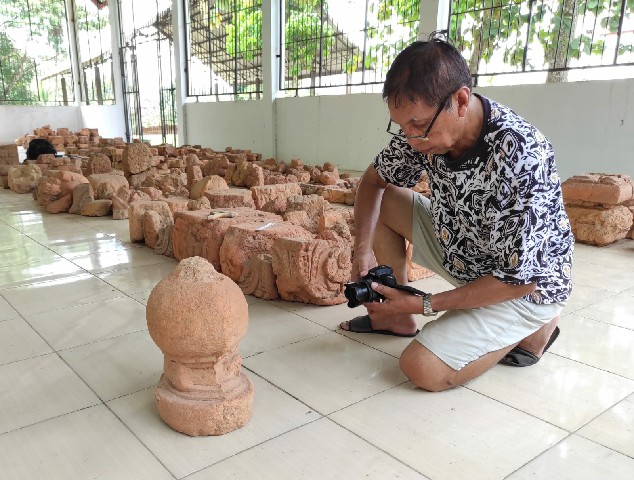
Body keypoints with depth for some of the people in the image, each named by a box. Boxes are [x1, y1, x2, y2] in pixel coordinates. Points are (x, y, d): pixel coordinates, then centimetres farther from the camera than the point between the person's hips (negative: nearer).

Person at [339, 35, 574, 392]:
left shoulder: (520, 158, -36)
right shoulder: (424, 126, -17)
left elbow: (518, 279, -29)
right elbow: (375, 180, 1)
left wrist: (424, 305, -25)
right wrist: (363, 249, -14)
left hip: (524, 287, -6)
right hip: (459, 250, 7)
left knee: (423, 369, -19)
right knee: (384, 202, -3)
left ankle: (532, 327, 5)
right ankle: (398, 318, 9)